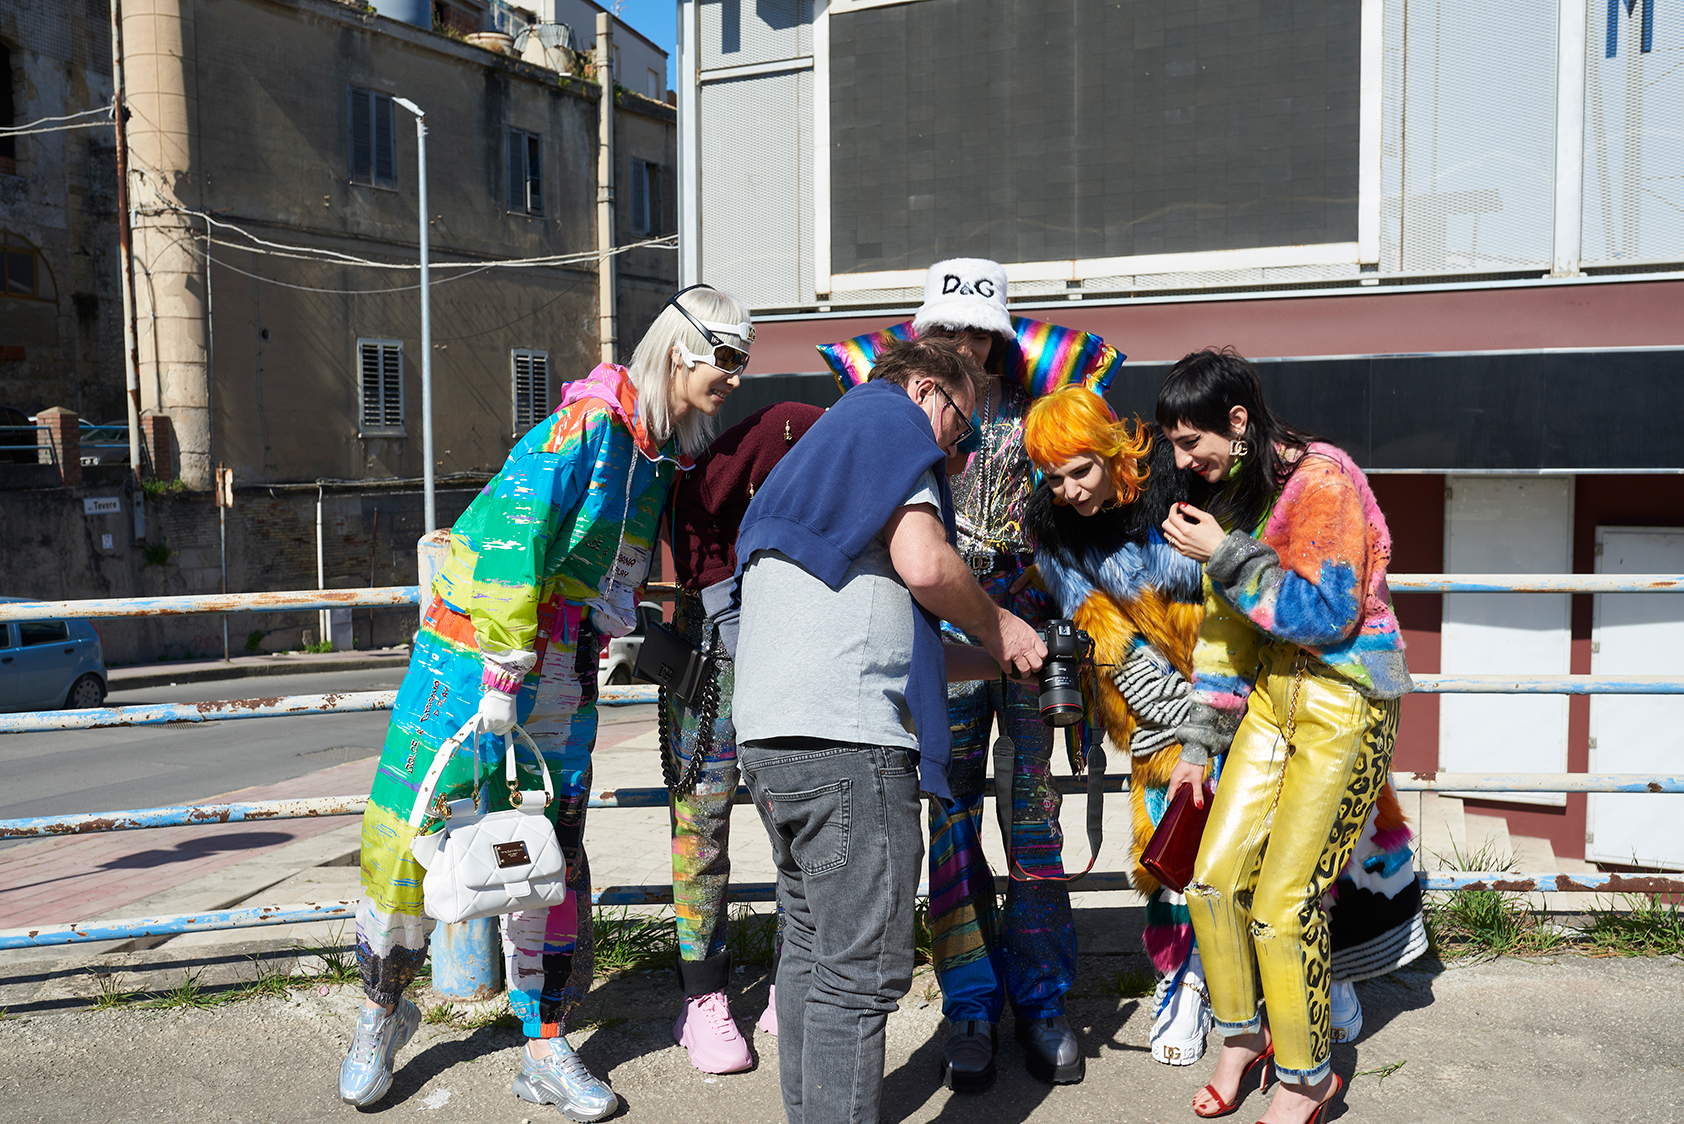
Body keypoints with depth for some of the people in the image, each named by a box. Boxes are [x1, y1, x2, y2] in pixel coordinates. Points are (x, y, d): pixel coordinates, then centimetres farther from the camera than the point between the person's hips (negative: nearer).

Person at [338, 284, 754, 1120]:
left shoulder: (665, 455, 8)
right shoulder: (587, 425, -18)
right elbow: (511, 541, -24)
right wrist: (501, 670, -23)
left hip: (559, 674, 7)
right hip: (475, 652, -7)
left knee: (551, 854, 8)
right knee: (407, 830, 2)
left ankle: (547, 1049, 19)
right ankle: (381, 1012, 26)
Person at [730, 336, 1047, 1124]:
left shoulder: (811, 463, 32)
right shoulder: (889, 417, 4)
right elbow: (923, 562, -13)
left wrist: (989, 661, 25)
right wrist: (1001, 631, 4)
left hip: (771, 733, 10)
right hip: (845, 738, -10)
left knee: (812, 947, 17)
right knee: (861, 970, -6)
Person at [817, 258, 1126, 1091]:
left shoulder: (1030, 400, 6)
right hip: (941, 631, 0)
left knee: (1031, 804, 2)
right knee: (950, 811, 1)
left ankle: (1040, 998, 15)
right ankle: (971, 1006, 12)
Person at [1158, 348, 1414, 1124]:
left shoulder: (1323, 481, -17)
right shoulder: (1231, 494, 8)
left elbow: (1327, 616, -20)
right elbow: (1226, 629, 12)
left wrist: (1226, 557, -20)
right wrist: (1199, 744, 13)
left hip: (1345, 705, -7)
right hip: (1273, 698, 8)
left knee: (1282, 904, -6)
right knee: (1212, 880, 4)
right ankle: (1243, 1037, 27)